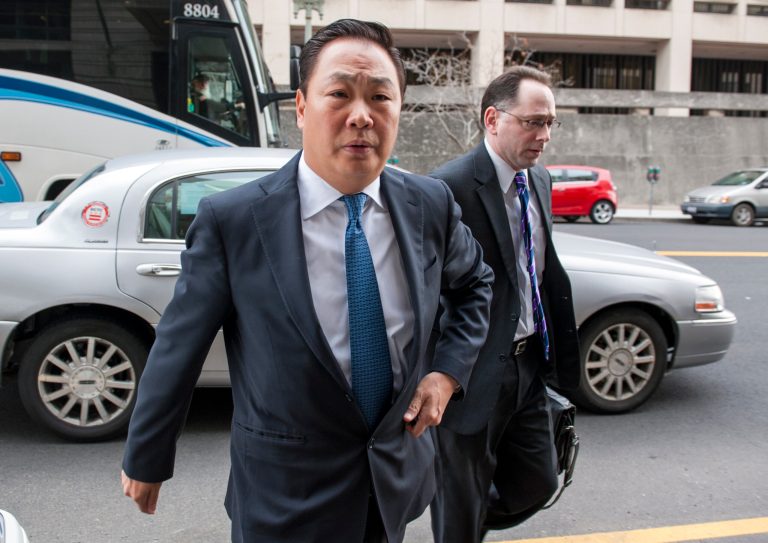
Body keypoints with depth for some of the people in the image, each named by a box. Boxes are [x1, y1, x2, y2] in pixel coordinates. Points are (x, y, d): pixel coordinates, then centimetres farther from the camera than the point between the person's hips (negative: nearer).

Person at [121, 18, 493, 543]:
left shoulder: (431, 204, -8)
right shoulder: (231, 220, -19)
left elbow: (475, 282, 11)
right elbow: (178, 349, -9)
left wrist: (449, 371, -3)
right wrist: (145, 461, 1)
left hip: (399, 477, 4)